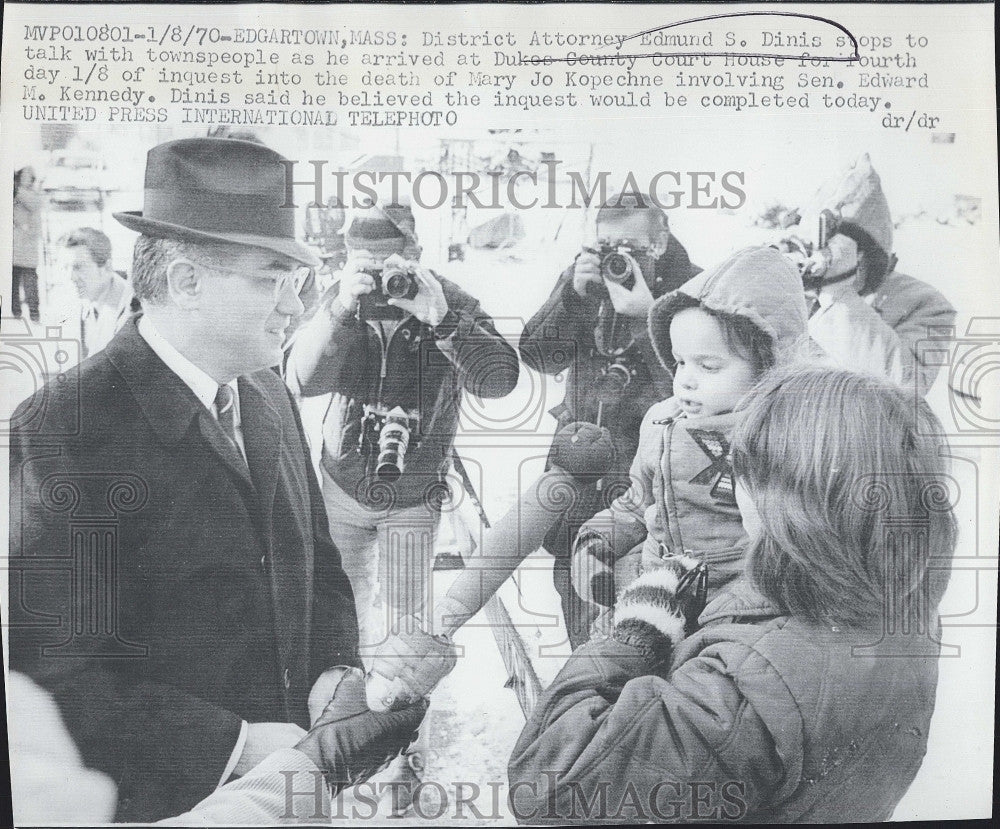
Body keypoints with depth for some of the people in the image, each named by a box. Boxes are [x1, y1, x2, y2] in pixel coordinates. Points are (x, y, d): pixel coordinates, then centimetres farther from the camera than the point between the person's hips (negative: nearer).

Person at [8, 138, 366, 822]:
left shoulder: (271, 399, 1)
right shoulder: (63, 429, -20)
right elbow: (53, 665, -21)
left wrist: (336, 675, -6)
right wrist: (235, 743, -21)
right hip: (166, 798, -5)